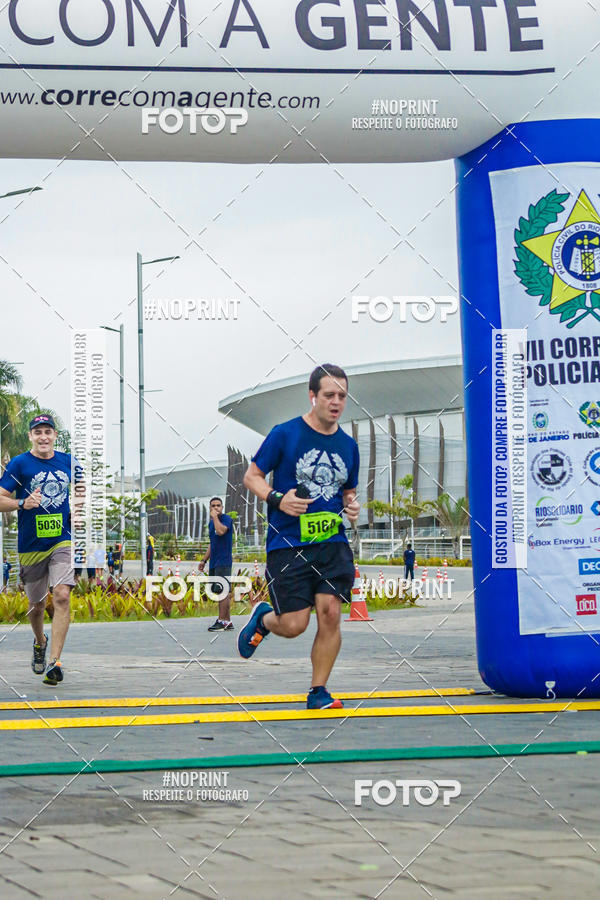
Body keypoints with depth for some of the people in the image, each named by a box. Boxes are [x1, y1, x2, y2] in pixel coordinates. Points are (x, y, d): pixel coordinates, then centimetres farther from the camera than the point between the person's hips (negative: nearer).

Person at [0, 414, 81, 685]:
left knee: (62, 597, -17)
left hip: (63, 541, 1)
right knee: (37, 604, 12)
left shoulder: (67, 461, 6)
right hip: (31, 545, -1)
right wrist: (22, 503, -24)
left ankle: (54, 662, -19)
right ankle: (40, 642, 45)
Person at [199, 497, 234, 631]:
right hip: (214, 563, 9)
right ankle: (228, 621, 11)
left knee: (222, 591, -11)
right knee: (223, 592, 9)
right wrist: (204, 560, 25)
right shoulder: (211, 522, 19)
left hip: (223, 561, -9)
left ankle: (222, 621, -12)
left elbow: (221, 531, -28)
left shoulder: (226, 519, -7)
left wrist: (215, 516, -15)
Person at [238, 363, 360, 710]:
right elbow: (252, 476, 3)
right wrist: (277, 499, -15)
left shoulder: (348, 445, 11)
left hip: (333, 542, 4)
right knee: (294, 625, -7)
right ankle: (263, 618, 30)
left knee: (330, 613, -10)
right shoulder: (285, 434, -4)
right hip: (288, 543, -4)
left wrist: (352, 505, 3)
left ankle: (318, 691, 6)